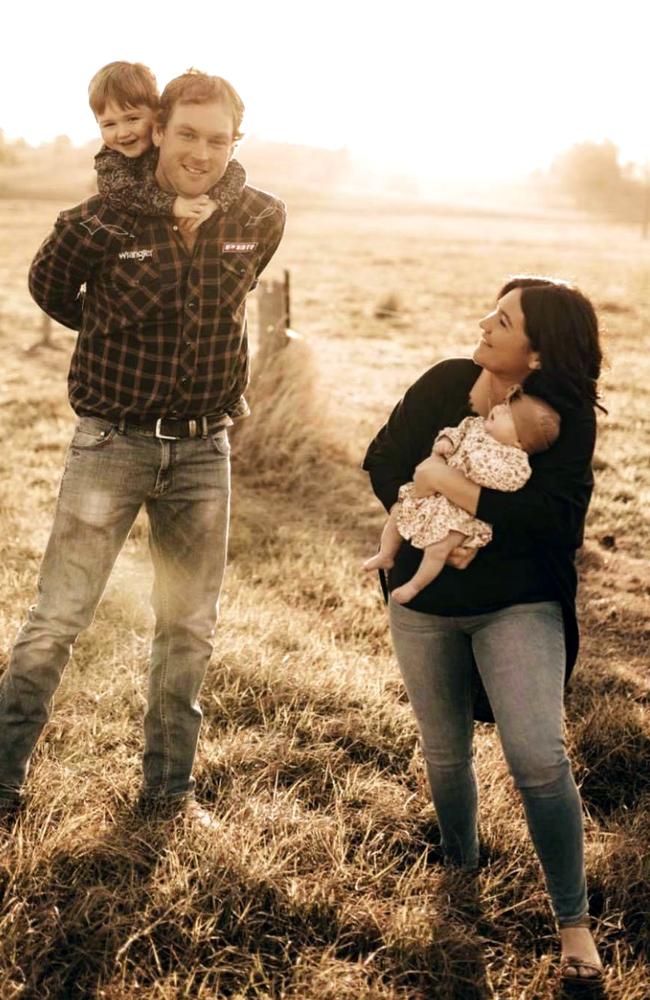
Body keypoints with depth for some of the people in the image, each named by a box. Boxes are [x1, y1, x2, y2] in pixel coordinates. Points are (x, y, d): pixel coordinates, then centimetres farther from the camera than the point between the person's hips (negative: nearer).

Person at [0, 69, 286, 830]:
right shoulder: (98, 224, -14)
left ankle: (168, 789, 28)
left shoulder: (260, 221, -6)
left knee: (189, 630, 12)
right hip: (112, 444, -3)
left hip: (203, 451, 3)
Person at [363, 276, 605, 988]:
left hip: (519, 607, -3)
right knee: (445, 754, 15)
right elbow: (383, 461, -2)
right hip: (424, 603, 4)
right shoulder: (445, 383, -3)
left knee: (538, 758, -16)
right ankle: (459, 868, 43)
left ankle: (574, 922, -1)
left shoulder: (566, 418, -12)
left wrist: (449, 483, -23)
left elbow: (547, 515, -24)